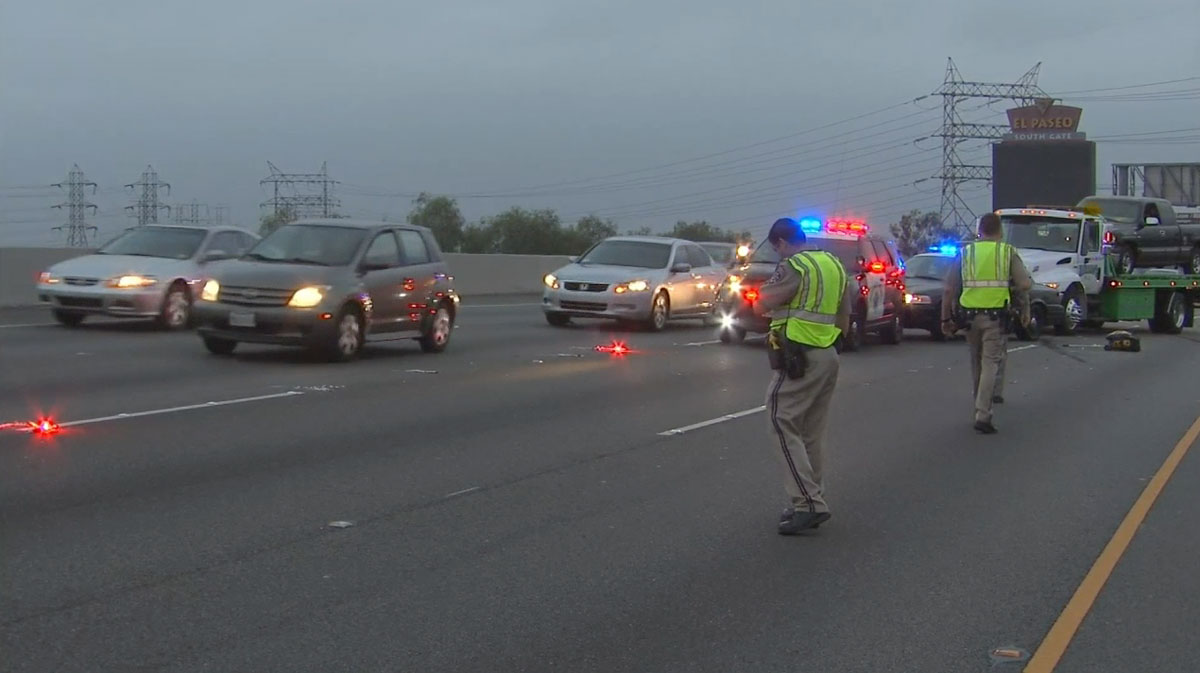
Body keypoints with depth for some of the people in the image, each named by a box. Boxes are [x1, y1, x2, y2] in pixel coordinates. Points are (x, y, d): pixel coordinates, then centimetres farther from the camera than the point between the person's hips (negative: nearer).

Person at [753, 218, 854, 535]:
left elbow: (761, 305, -11)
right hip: (828, 356, 9)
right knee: (812, 433, 14)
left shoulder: (794, 267, -12)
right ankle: (812, 502, 16)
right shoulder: (835, 265, 15)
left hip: (798, 356, -9)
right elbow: (844, 321, 19)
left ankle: (809, 502, -12)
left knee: (783, 426, -6)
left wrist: (770, 288, 6)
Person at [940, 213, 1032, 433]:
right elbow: (1025, 284, -7)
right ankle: (982, 415, -13)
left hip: (969, 315, 3)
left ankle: (981, 407, 30)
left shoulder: (965, 253, 8)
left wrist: (946, 318, 9)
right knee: (991, 363, -2)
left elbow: (950, 290, 4)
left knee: (977, 363, 17)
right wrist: (1025, 309, 8)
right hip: (995, 316, -3)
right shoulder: (1008, 252, 2)